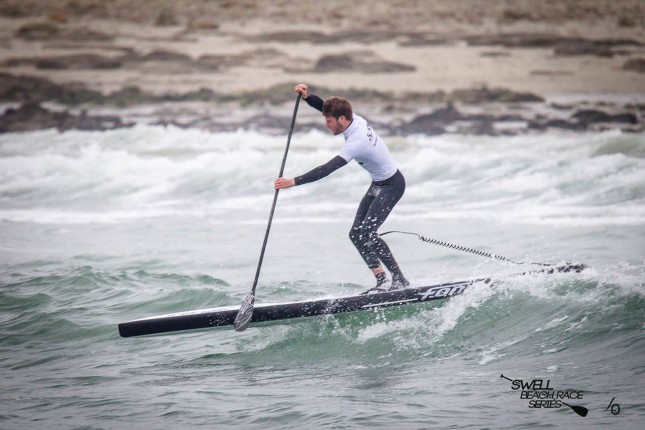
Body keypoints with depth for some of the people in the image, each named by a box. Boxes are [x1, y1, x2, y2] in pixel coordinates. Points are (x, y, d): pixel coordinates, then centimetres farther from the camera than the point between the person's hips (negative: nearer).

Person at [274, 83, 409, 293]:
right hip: (378, 184, 10)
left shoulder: (357, 141, -33)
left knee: (366, 233, -19)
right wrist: (306, 96, -17)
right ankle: (382, 281, 1)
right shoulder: (355, 119, -7)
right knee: (356, 234, 2)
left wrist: (294, 181, -43)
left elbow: (327, 169, -39)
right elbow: (323, 106, 4)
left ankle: (399, 280, -12)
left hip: (392, 185, -10)